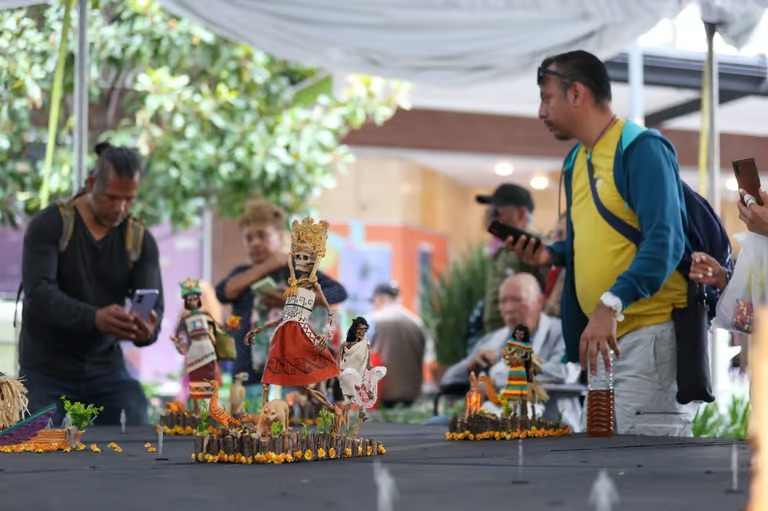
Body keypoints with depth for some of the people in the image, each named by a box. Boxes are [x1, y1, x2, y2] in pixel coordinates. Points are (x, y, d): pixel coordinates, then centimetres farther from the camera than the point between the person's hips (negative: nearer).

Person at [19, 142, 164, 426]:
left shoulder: (141, 240, 1)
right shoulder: (48, 226, -10)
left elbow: (154, 305, -8)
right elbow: (39, 294, -23)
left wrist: (147, 331, -34)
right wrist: (94, 318, -41)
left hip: (107, 370, 3)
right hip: (46, 371, -3)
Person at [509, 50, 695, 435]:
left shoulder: (641, 149, -11)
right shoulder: (575, 161, 17)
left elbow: (663, 242, -22)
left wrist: (610, 304, -32)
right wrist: (550, 254, 10)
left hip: (651, 328, -9)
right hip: (604, 331, 9)